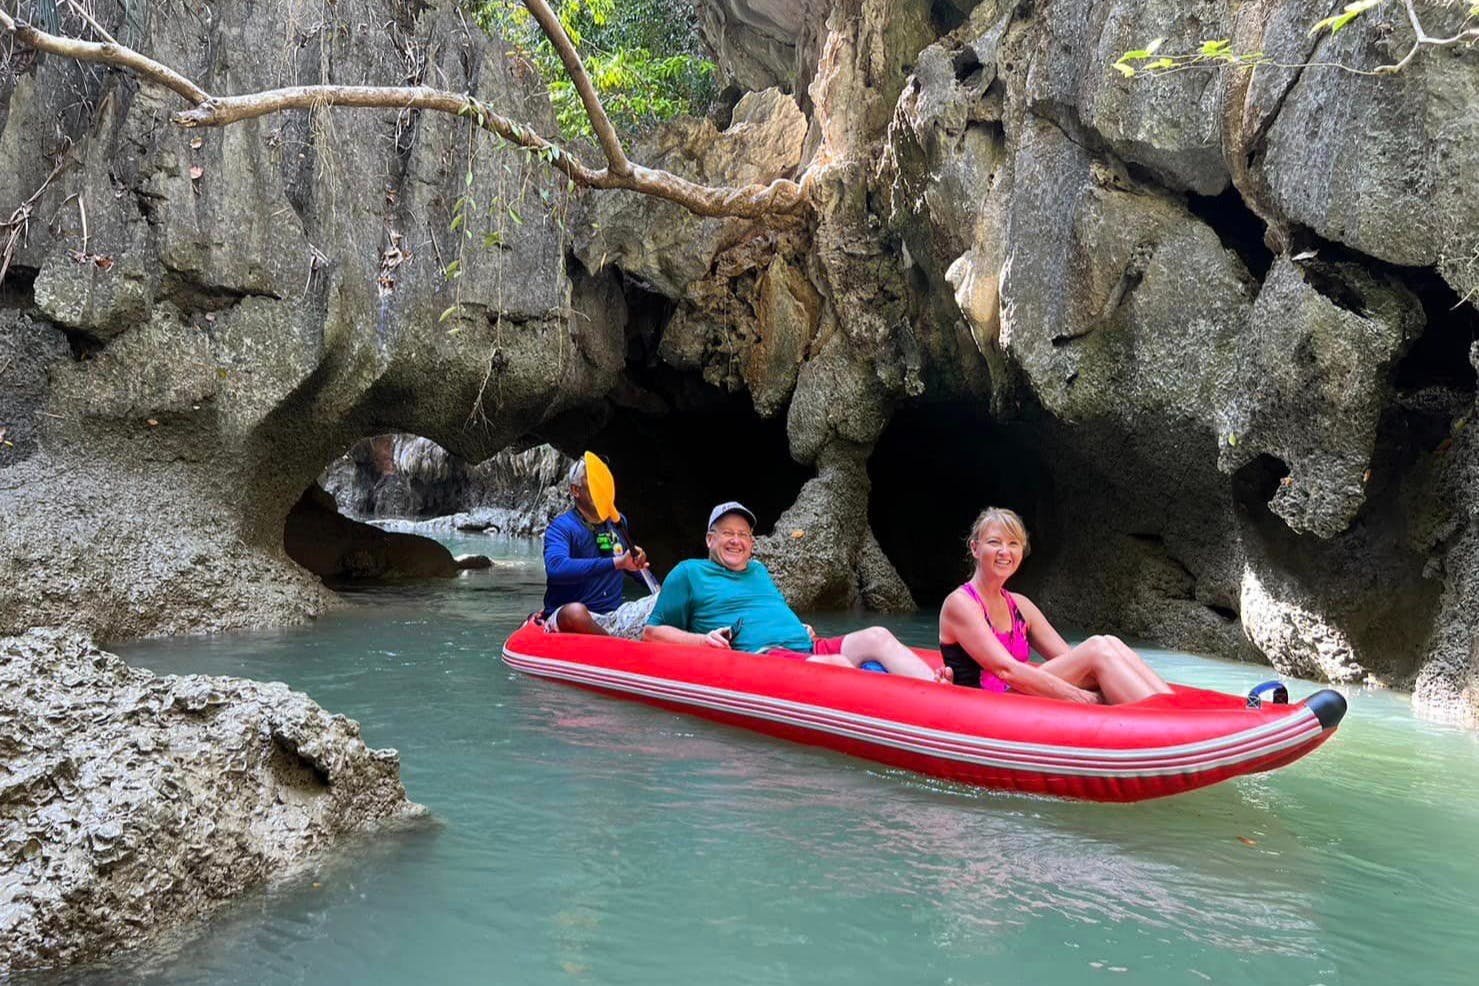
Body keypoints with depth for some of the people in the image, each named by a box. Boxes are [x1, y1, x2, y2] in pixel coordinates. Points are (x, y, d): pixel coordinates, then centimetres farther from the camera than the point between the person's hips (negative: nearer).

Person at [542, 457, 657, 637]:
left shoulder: (618, 521, 12)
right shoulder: (561, 527, -9)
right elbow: (555, 568, -31)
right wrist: (616, 563, -35)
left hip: (614, 616, 5)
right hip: (571, 621, -5)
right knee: (575, 611, -40)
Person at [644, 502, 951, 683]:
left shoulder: (758, 571, 32)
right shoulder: (689, 573, 11)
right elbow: (652, 631, 9)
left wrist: (801, 629, 18)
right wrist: (702, 639, -7)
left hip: (807, 648, 8)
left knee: (877, 636, -16)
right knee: (838, 665, -34)